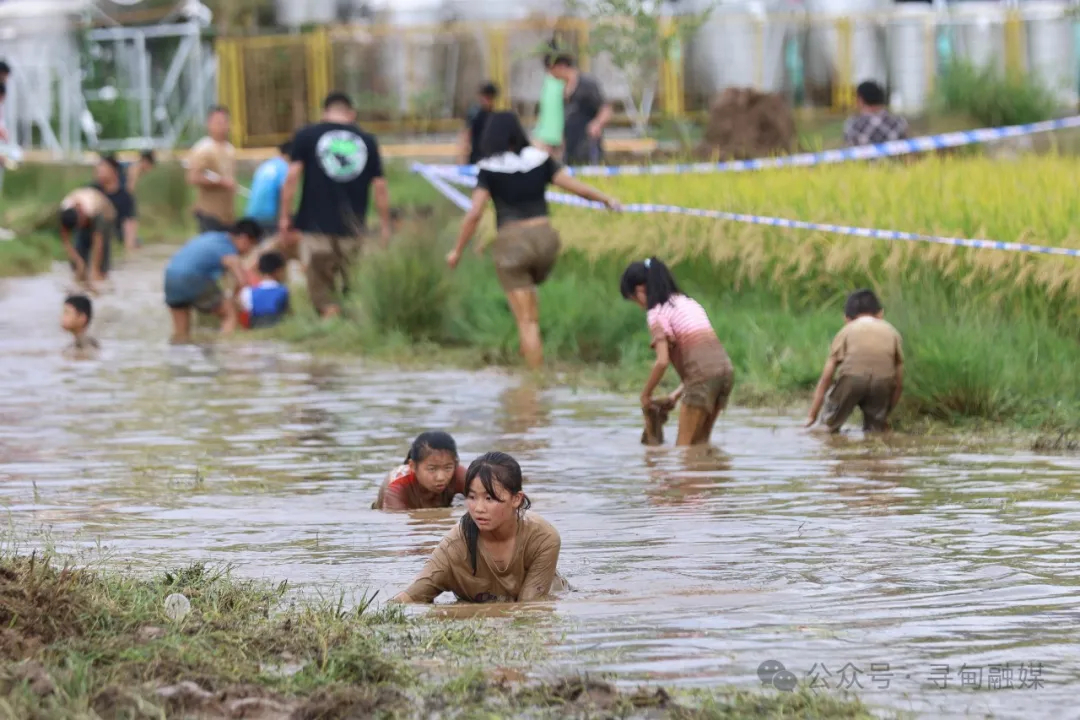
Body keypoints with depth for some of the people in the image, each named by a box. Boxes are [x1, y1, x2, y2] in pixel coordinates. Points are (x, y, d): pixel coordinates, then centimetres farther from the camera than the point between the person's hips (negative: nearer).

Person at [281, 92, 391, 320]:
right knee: (354, 288, 12)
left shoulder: (306, 136, 2)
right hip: (354, 228, 2)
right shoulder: (367, 141, 6)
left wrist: (285, 216, 0)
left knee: (321, 285, 2)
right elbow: (380, 186, 5)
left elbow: (292, 176, -5)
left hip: (316, 223, -2)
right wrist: (385, 226, 11)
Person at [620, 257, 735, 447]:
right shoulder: (688, 302, 25)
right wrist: (676, 395, 23)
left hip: (704, 374, -8)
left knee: (684, 445, -2)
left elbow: (662, 361, -11)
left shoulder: (657, 313, 0)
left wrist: (645, 396, 3)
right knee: (700, 443, 13)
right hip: (725, 368, 8)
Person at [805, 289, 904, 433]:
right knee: (876, 427, 21)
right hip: (882, 381, 0)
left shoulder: (846, 331, 25)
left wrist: (812, 416, 25)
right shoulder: (892, 332, 28)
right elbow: (899, 383, 25)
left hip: (852, 378, 0)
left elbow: (825, 379, 22)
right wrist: (885, 414, 36)